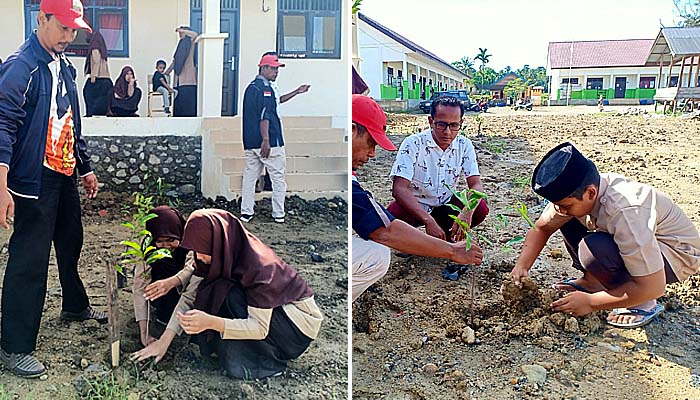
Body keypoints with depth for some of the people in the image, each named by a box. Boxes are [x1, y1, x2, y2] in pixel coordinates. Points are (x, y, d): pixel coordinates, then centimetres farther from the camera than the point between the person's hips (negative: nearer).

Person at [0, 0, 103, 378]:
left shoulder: (65, 67, 12)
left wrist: (85, 167, 24)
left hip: (65, 177, 9)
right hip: (34, 181, -9)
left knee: (70, 243, 22)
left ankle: (75, 306, 44)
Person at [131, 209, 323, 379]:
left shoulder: (260, 265, -32)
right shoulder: (220, 254, -12)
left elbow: (260, 328, -31)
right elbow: (190, 295, -7)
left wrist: (211, 322, -43)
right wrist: (164, 340, -13)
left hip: (299, 316, -7)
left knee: (230, 297, -28)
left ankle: (267, 361, -13)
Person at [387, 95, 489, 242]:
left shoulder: (465, 145, -8)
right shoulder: (413, 144, -20)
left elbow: (476, 184, -12)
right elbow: (399, 188, -29)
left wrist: (467, 212, -36)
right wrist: (429, 221, -42)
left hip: (446, 205, 4)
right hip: (415, 207, -3)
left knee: (481, 209, -22)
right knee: (395, 212, -36)